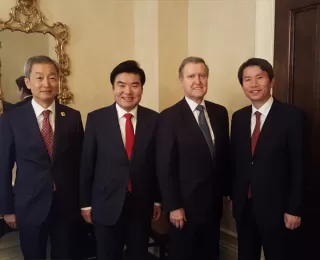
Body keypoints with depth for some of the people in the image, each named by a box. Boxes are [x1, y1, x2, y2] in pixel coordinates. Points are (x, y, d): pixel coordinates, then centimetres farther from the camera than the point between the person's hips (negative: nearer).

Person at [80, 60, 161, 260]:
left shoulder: (153, 119, -3)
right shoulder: (96, 119, -6)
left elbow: (157, 162, 2)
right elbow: (87, 163, -3)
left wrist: (158, 199, 6)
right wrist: (86, 203, 0)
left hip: (142, 205, 1)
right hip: (107, 204, -1)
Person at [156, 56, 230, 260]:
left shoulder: (220, 112, 4)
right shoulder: (170, 117, -11)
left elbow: (225, 155, 9)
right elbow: (165, 166, -13)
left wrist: (228, 192, 9)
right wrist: (173, 206, -14)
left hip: (214, 202, 5)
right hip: (186, 203, -4)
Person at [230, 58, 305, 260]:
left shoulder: (292, 115, -9)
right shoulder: (238, 117, 6)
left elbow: (299, 165, -10)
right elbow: (235, 160, 9)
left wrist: (294, 209, -11)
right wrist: (233, 196, 8)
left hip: (275, 206, -4)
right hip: (244, 205, 4)